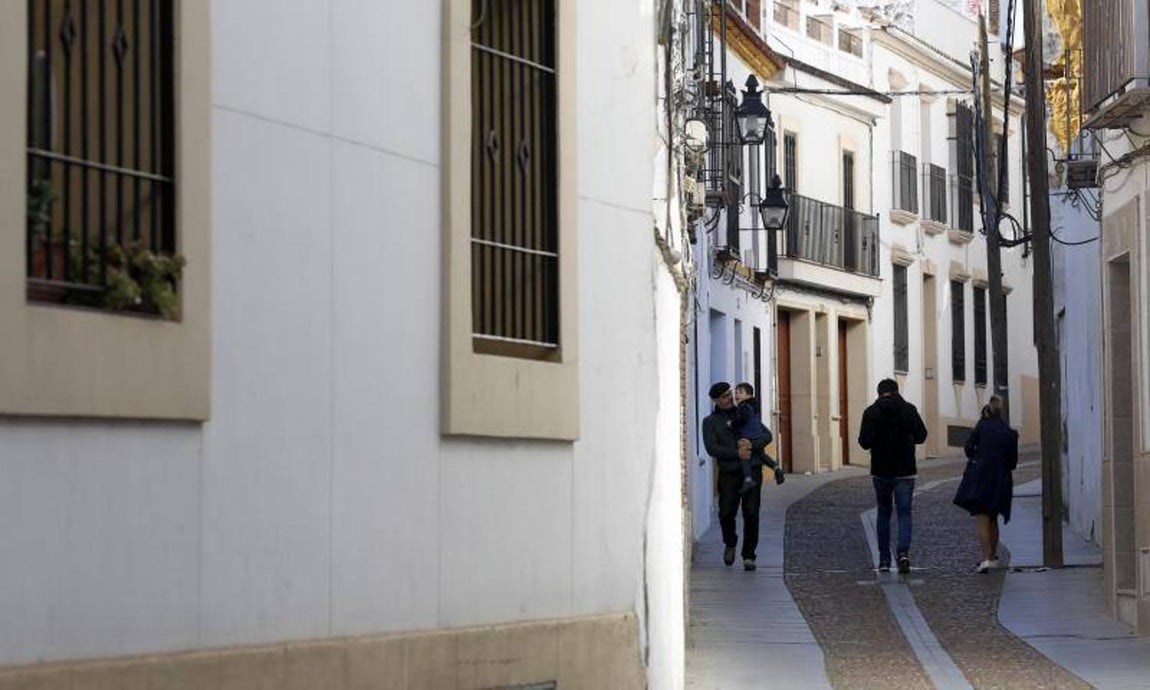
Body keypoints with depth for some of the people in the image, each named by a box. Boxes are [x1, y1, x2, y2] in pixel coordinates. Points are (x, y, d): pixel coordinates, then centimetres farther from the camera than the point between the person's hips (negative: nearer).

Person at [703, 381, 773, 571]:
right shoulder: (710, 422, 7)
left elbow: (767, 435, 9)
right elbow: (712, 448, -8)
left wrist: (752, 445, -12)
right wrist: (736, 453, -19)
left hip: (752, 471, 1)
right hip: (728, 473, -1)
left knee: (751, 514, -8)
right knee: (726, 513, -8)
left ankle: (749, 556, -1)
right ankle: (730, 544, 22)